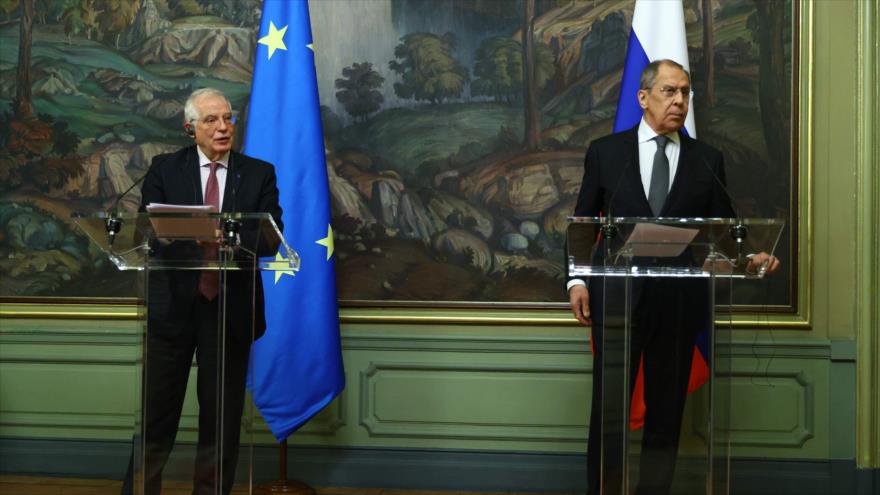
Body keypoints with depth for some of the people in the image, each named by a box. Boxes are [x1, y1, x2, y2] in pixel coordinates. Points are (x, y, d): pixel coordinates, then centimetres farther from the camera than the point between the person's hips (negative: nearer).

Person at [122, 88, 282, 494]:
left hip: (231, 308, 1)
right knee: (158, 412, 5)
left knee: (221, 417, 8)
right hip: (173, 305, -1)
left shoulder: (259, 174, 6)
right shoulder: (164, 169, 5)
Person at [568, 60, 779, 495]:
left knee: (667, 406, 9)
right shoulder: (605, 151, 4)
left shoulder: (707, 160, 7)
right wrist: (577, 279, -4)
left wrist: (750, 255, -14)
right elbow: (583, 222, 6)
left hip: (679, 300, 1)